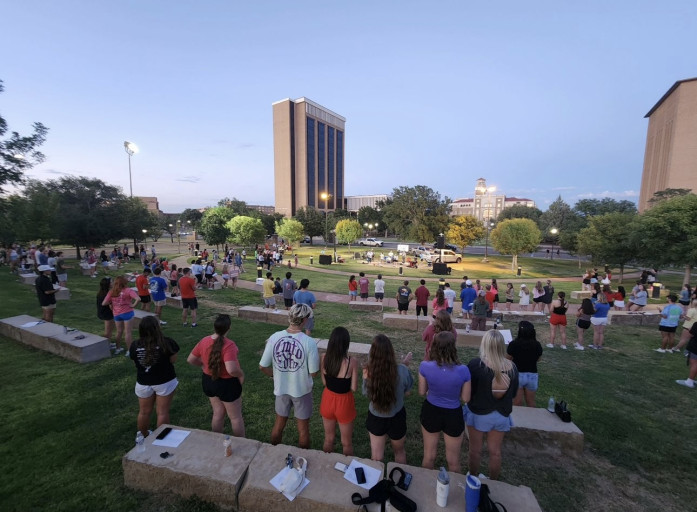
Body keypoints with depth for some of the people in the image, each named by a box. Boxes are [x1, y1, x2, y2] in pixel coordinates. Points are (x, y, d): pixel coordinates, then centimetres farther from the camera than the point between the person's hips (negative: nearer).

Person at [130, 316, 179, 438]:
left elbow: (135, 362, 3)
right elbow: (173, 360, -10)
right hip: (165, 382, -3)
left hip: (143, 383, 3)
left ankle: (144, 436, 41)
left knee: (144, 412, 22)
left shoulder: (134, 345, -11)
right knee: (163, 412, 10)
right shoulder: (167, 343, -20)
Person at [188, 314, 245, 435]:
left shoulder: (204, 341, -10)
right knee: (236, 417, 15)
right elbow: (231, 370, -38)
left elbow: (190, 360, 3)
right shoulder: (228, 345, -30)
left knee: (218, 413, 26)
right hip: (227, 383, -6)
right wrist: (241, 375, -18)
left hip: (208, 381, 6)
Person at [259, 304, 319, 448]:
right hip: (302, 390, -3)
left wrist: (275, 375, 10)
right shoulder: (309, 342, -25)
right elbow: (313, 372, -17)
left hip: (281, 388, 3)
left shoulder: (274, 338, -16)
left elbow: (263, 366, -8)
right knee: (303, 428, 20)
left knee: (278, 424, 26)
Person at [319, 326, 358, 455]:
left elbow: (324, 382, -2)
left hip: (328, 400, 4)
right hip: (344, 402, -3)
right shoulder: (352, 361, -25)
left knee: (328, 439, 28)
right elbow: (354, 388, -16)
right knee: (346, 443, 21)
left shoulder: (324, 358, -14)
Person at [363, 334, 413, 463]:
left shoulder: (368, 372, -26)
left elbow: (366, 393, -9)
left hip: (375, 418, 0)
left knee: (376, 458, 24)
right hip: (396, 418, 0)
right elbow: (407, 392, -8)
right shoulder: (402, 371, -28)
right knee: (399, 452, 31)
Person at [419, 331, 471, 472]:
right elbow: (465, 398, -11)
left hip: (431, 412, 1)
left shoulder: (425, 366, -23)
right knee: (453, 461, 26)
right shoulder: (463, 370, -25)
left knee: (429, 456, 27)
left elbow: (422, 392, -7)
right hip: (453, 415, -1)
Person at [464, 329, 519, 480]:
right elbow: (513, 393, 4)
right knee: (495, 451, 22)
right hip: (501, 415, 4)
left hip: (478, 413, -3)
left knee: (475, 450, 17)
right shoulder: (512, 367, -10)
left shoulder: (476, 364, -25)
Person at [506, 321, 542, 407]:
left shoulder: (513, 344, -19)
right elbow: (538, 359, 8)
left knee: (517, 403, 10)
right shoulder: (537, 345, -8)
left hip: (517, 375, -3)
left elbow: (508, 358, -6)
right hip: (532, 376, 3)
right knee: (531, 403, 20)